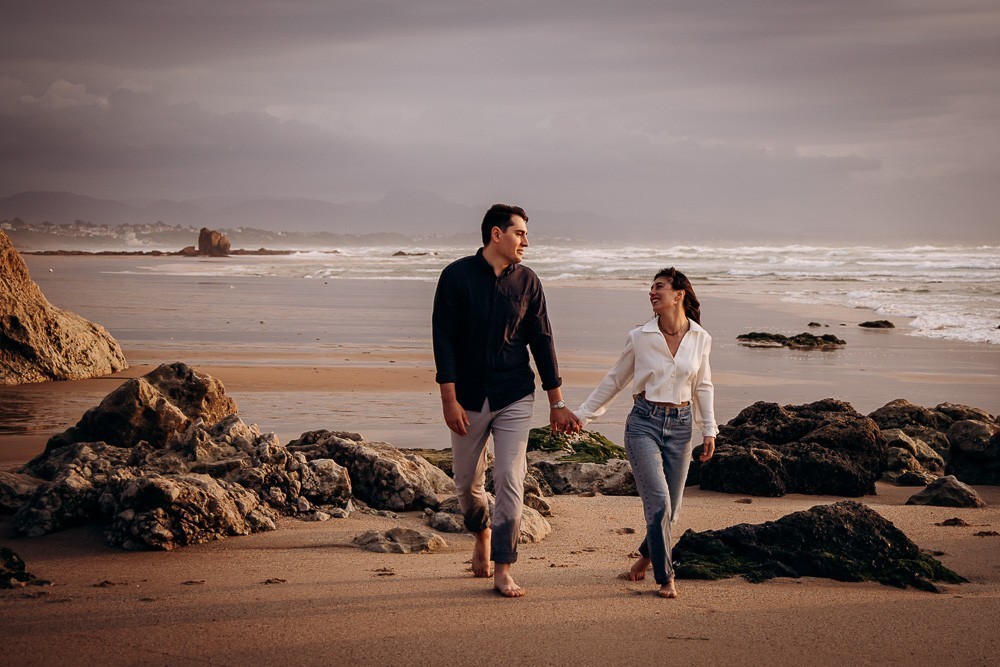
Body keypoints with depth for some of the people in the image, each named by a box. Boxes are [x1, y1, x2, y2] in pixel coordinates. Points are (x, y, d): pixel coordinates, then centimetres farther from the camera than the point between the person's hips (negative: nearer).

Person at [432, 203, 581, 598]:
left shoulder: (527, 281, 2)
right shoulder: (457, 276, -6)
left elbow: (541, 341, 6)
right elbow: (443, 339, -7)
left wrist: (557, 403, 5)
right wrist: (449, 399, -13)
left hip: (515, 397, 1)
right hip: (469, 398, -1)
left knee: (510, 481, -8)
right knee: (467, 482, 11)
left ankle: (503, 571, -3)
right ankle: (482, 534, 41)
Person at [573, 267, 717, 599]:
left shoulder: (700, 339, 2)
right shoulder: (639, 337, -3)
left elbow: (703, 387, 14)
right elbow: (614, 381, 9)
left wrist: (709, 430, 10)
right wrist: (582, 415, 10)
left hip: (680, 426, 2)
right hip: (644, 423, -2)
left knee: (669, 510, 6)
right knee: (658, 502, -15)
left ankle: (647, 555, 36)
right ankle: (665, 578, -1)